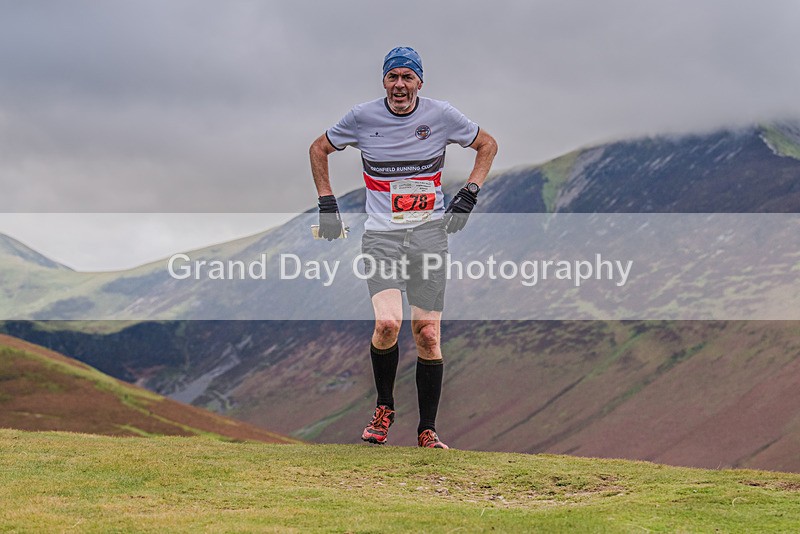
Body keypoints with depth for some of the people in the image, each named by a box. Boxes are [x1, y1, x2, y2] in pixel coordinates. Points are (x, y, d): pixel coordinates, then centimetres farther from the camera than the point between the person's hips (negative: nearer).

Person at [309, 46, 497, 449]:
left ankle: (427, 430, 10)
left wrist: (469, 193, 5)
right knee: (387, 323, -21)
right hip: (381, 235, -1)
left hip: (430, 234, 1)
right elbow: (319, 148, 16)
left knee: (428, 335, -2)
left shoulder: (440, 115, 1)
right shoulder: (363, 117, 0)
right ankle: (384, 407, 5)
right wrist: (327, 203, 8)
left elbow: (487, 144, 16)